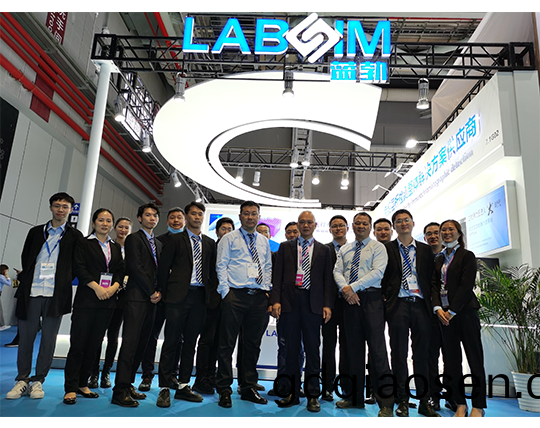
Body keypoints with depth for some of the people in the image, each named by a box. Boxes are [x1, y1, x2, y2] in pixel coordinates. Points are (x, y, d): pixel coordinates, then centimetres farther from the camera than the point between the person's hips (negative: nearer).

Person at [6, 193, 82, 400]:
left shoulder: (75, 236, 7)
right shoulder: (36, 232, 14)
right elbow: (25, 258, 17)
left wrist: (65, 282, 0)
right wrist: (27, 279, 10)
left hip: (56, 295, -2)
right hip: (31, 293, 2)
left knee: (49, 340, 3)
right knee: (25, 337, 6)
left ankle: (38, 381, 15)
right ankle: (22, 380, 19)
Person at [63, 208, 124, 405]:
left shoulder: (116, 247, 16)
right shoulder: (83, 243, 3)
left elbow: (120, 271, 10)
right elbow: (79, 268, -7)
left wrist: (113, 287, -8)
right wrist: (97, 287, -16)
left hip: (108, 300, 4)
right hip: (87, 298, -4)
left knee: (95, 343, 8)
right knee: (78, 342, -2)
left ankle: (83, 383, 18)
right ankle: (71, 388, 6)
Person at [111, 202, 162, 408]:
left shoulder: (158, 243, 20)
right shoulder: (134, 238, -1)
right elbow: (136, 268, -11)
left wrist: (159, 291, 2)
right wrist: (152, 292, -9)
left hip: (152, 298, 7)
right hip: (137, 297, -7)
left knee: (141, 344, 8)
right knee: (130, 343, -8)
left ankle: (128, 385, 16)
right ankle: (120, 391, -3)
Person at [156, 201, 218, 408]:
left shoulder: (210, 243, 14)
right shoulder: (176, 239, 4)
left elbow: (213, 270, 13)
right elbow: (163, 267, 1)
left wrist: (212, 292, 4)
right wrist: (165, 292, -2)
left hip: (200, 297, 4)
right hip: (178, 296, -3)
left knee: (190, 342, 9)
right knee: (171, 341, -1)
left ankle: (183, 386, 19)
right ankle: (165, 388, 8)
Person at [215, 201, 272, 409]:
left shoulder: (264, 241, 17)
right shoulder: (229, 239, 4)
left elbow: (268, 267, 18)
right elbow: (221, 266, -1)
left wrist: (267, 290, 6)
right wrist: (226, 291, -9)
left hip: (259, 297, 4)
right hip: (235, 295, -4)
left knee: (253, 344, 11)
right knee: (227, 343, 0)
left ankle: (249, 388, 23)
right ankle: (224, 390, 12)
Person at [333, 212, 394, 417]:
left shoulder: (378, 247, 3)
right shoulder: (344, 249, 18)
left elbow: (377, 272, -10)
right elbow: (337, 271, 9)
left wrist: (353, 286, -14)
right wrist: (345, 288, -11)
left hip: (371, 299, -4)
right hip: (350, 300, 5)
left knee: (377, 347, -8)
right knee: (353, 347, 8)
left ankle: (386, 403, -3)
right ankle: (354, 397, 17)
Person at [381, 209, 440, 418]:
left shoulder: (425, 250, 14)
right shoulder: (387, 249, 6)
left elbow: (431, 278, 11)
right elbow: (382, 276, 5)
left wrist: (432, 303, 2)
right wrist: (387, 295, -5)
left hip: (421, 305, 2)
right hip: (398, 305, -2)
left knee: (422, 354, 7)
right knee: (399, 354, 2)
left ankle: (424, 402, 17)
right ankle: (403, 401, 12)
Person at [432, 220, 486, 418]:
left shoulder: (467, 256, -1)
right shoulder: (439, 259, 14)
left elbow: (467, 285, -10)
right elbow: (434, 284, 8)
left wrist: (452, 311, -14)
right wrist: (438, 308, -8)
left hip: (465, 311, -5)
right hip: (445, 313, 5)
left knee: (474, 356, 1)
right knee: (452, 358, 6)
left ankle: (478, 405, 12)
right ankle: (460, 403, 15)